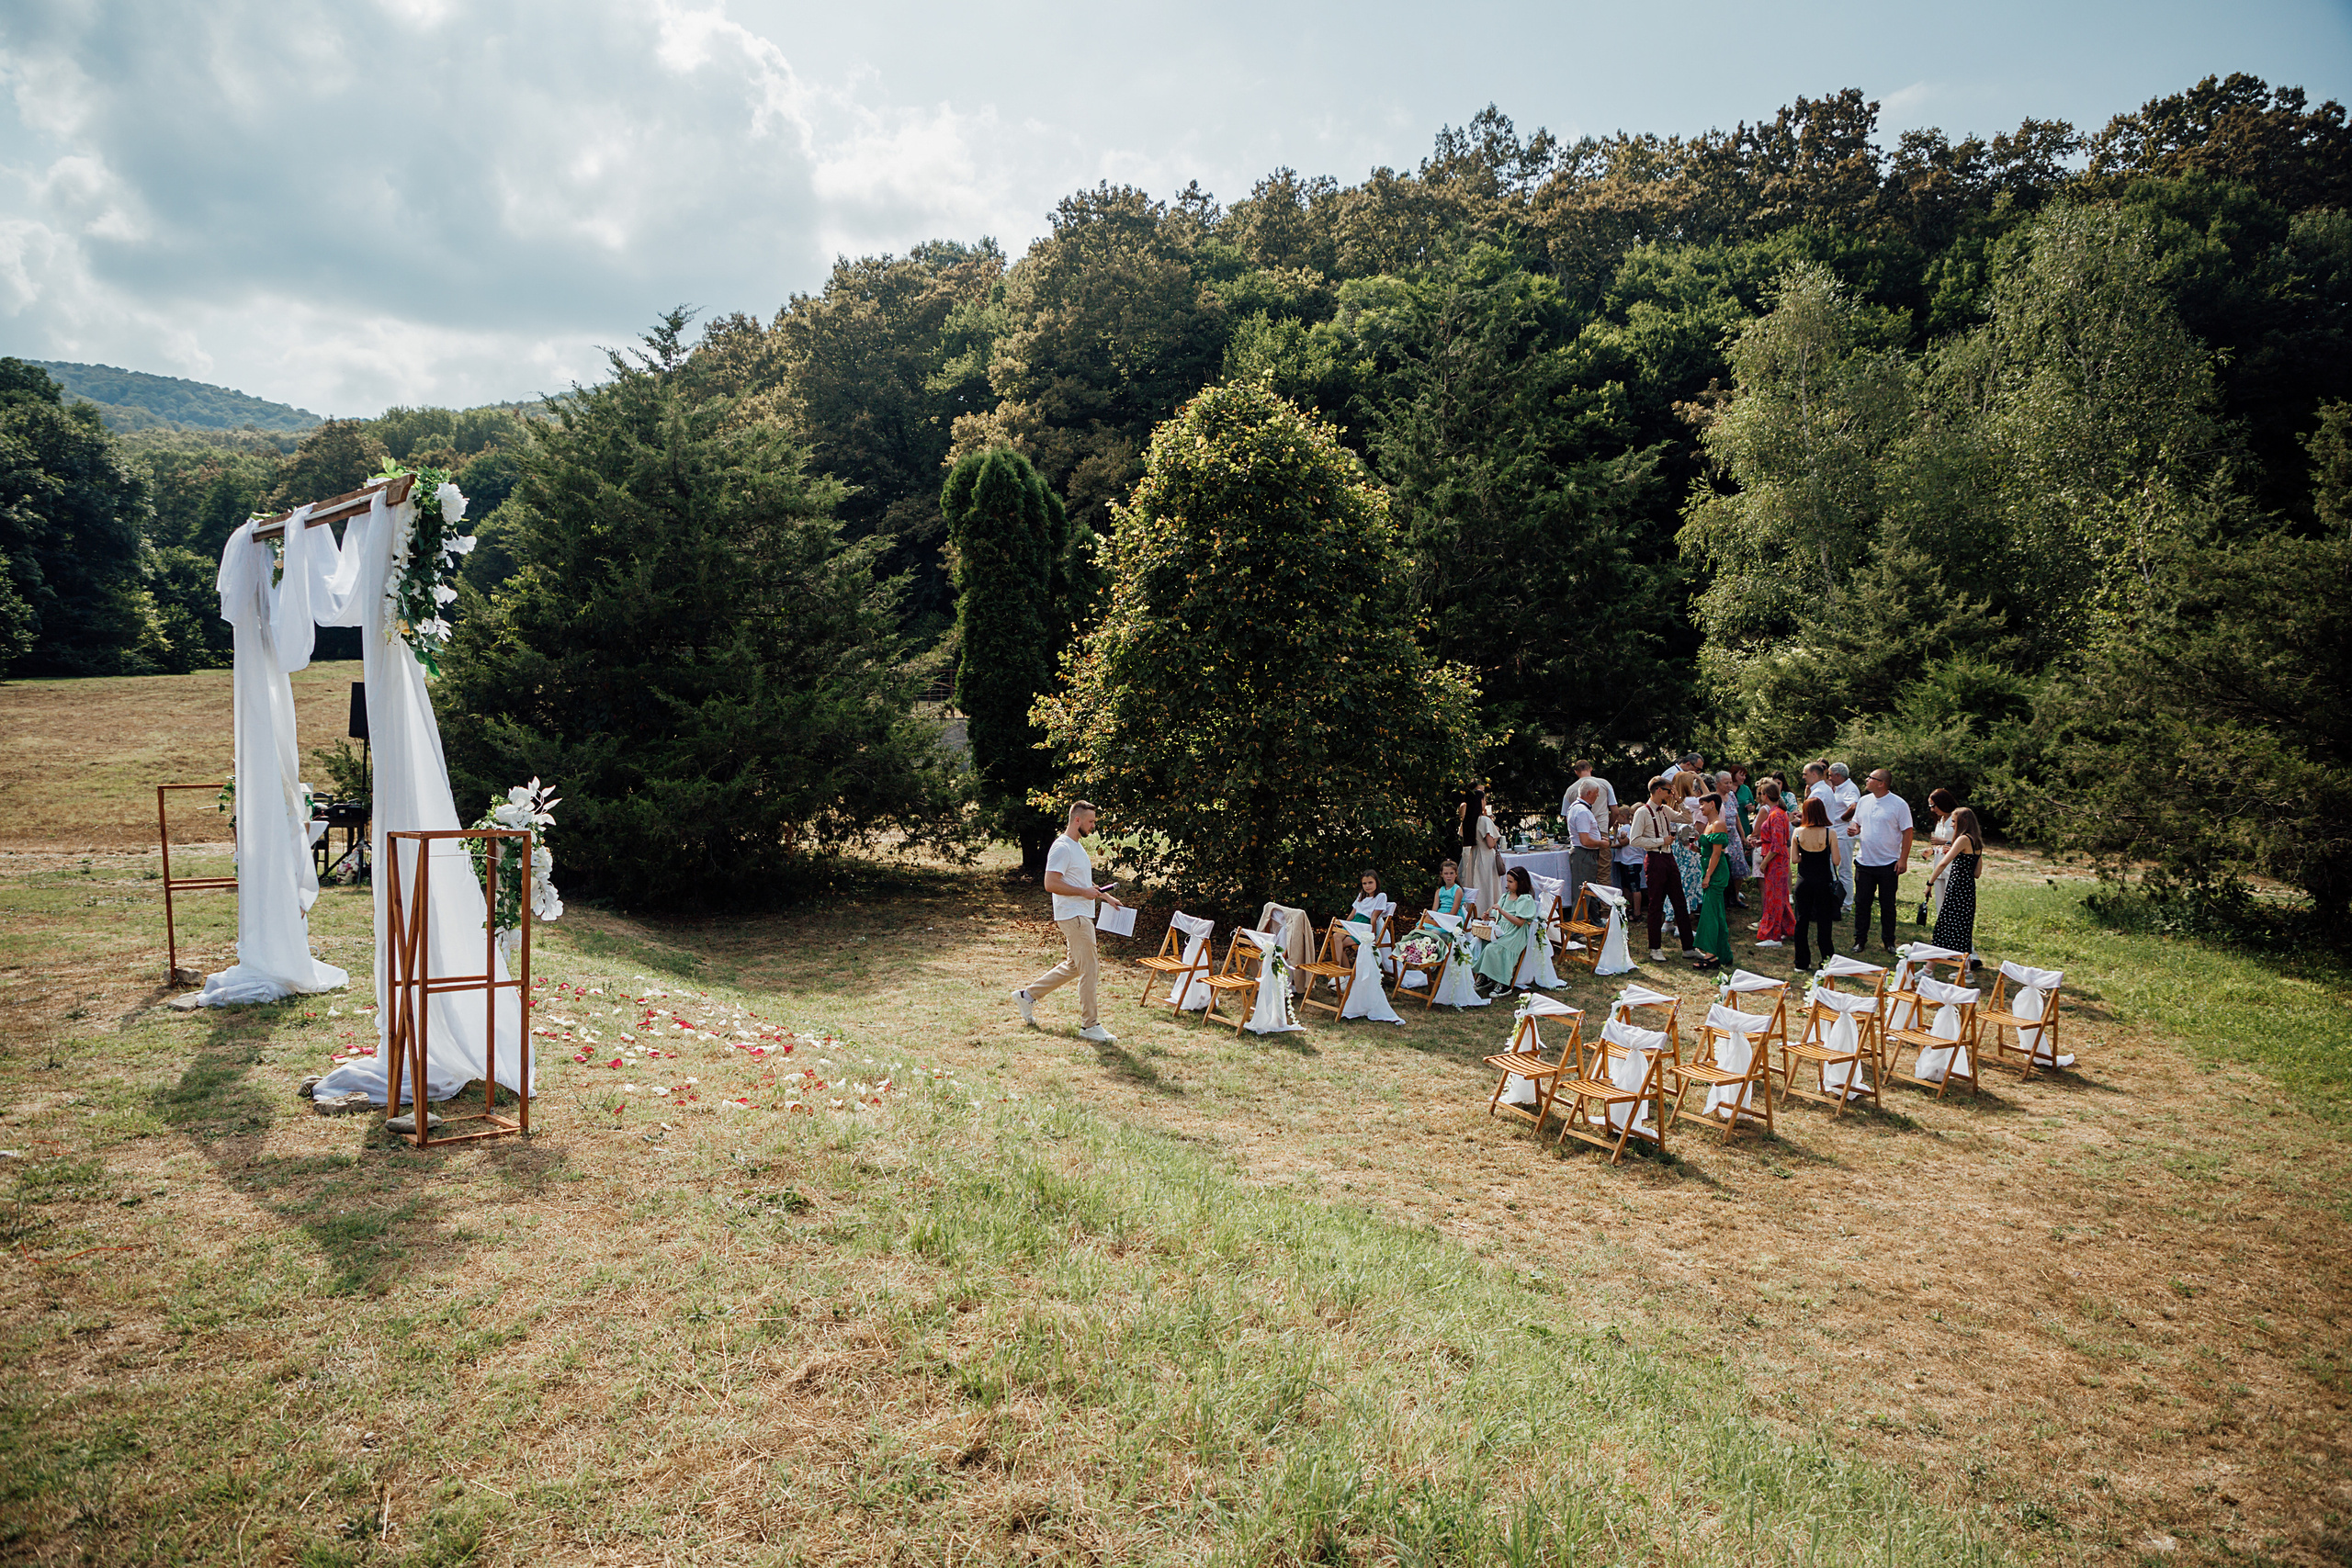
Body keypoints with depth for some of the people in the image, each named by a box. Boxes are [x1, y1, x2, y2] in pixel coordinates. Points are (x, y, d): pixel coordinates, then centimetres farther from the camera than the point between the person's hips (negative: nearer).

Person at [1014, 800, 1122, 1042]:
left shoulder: (1077, 847, 17)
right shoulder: (1062, 848, -15)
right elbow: (1051, 884, -23)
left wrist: (1106, 896, 19)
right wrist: (1084, 892, -20)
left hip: (1082, 916, 10)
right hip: (1074, 916, -10)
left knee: (1072, 967, 17)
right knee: (1089, 971, -7)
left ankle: (1028, 995, 27)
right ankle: (1089, 1026, 0)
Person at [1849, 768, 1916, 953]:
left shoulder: (1899, 804, -8)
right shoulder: (1863, 801, 7)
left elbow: (1907, 832, -7)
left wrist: (1903, 859, -12)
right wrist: (1854, 831, -5)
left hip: (1888, 864, -4)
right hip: (1864, 861, 4)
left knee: (1887, 905, 6)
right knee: (1862, 903, 6)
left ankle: (1889, 941, 18)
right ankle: (1860, 940, 15)